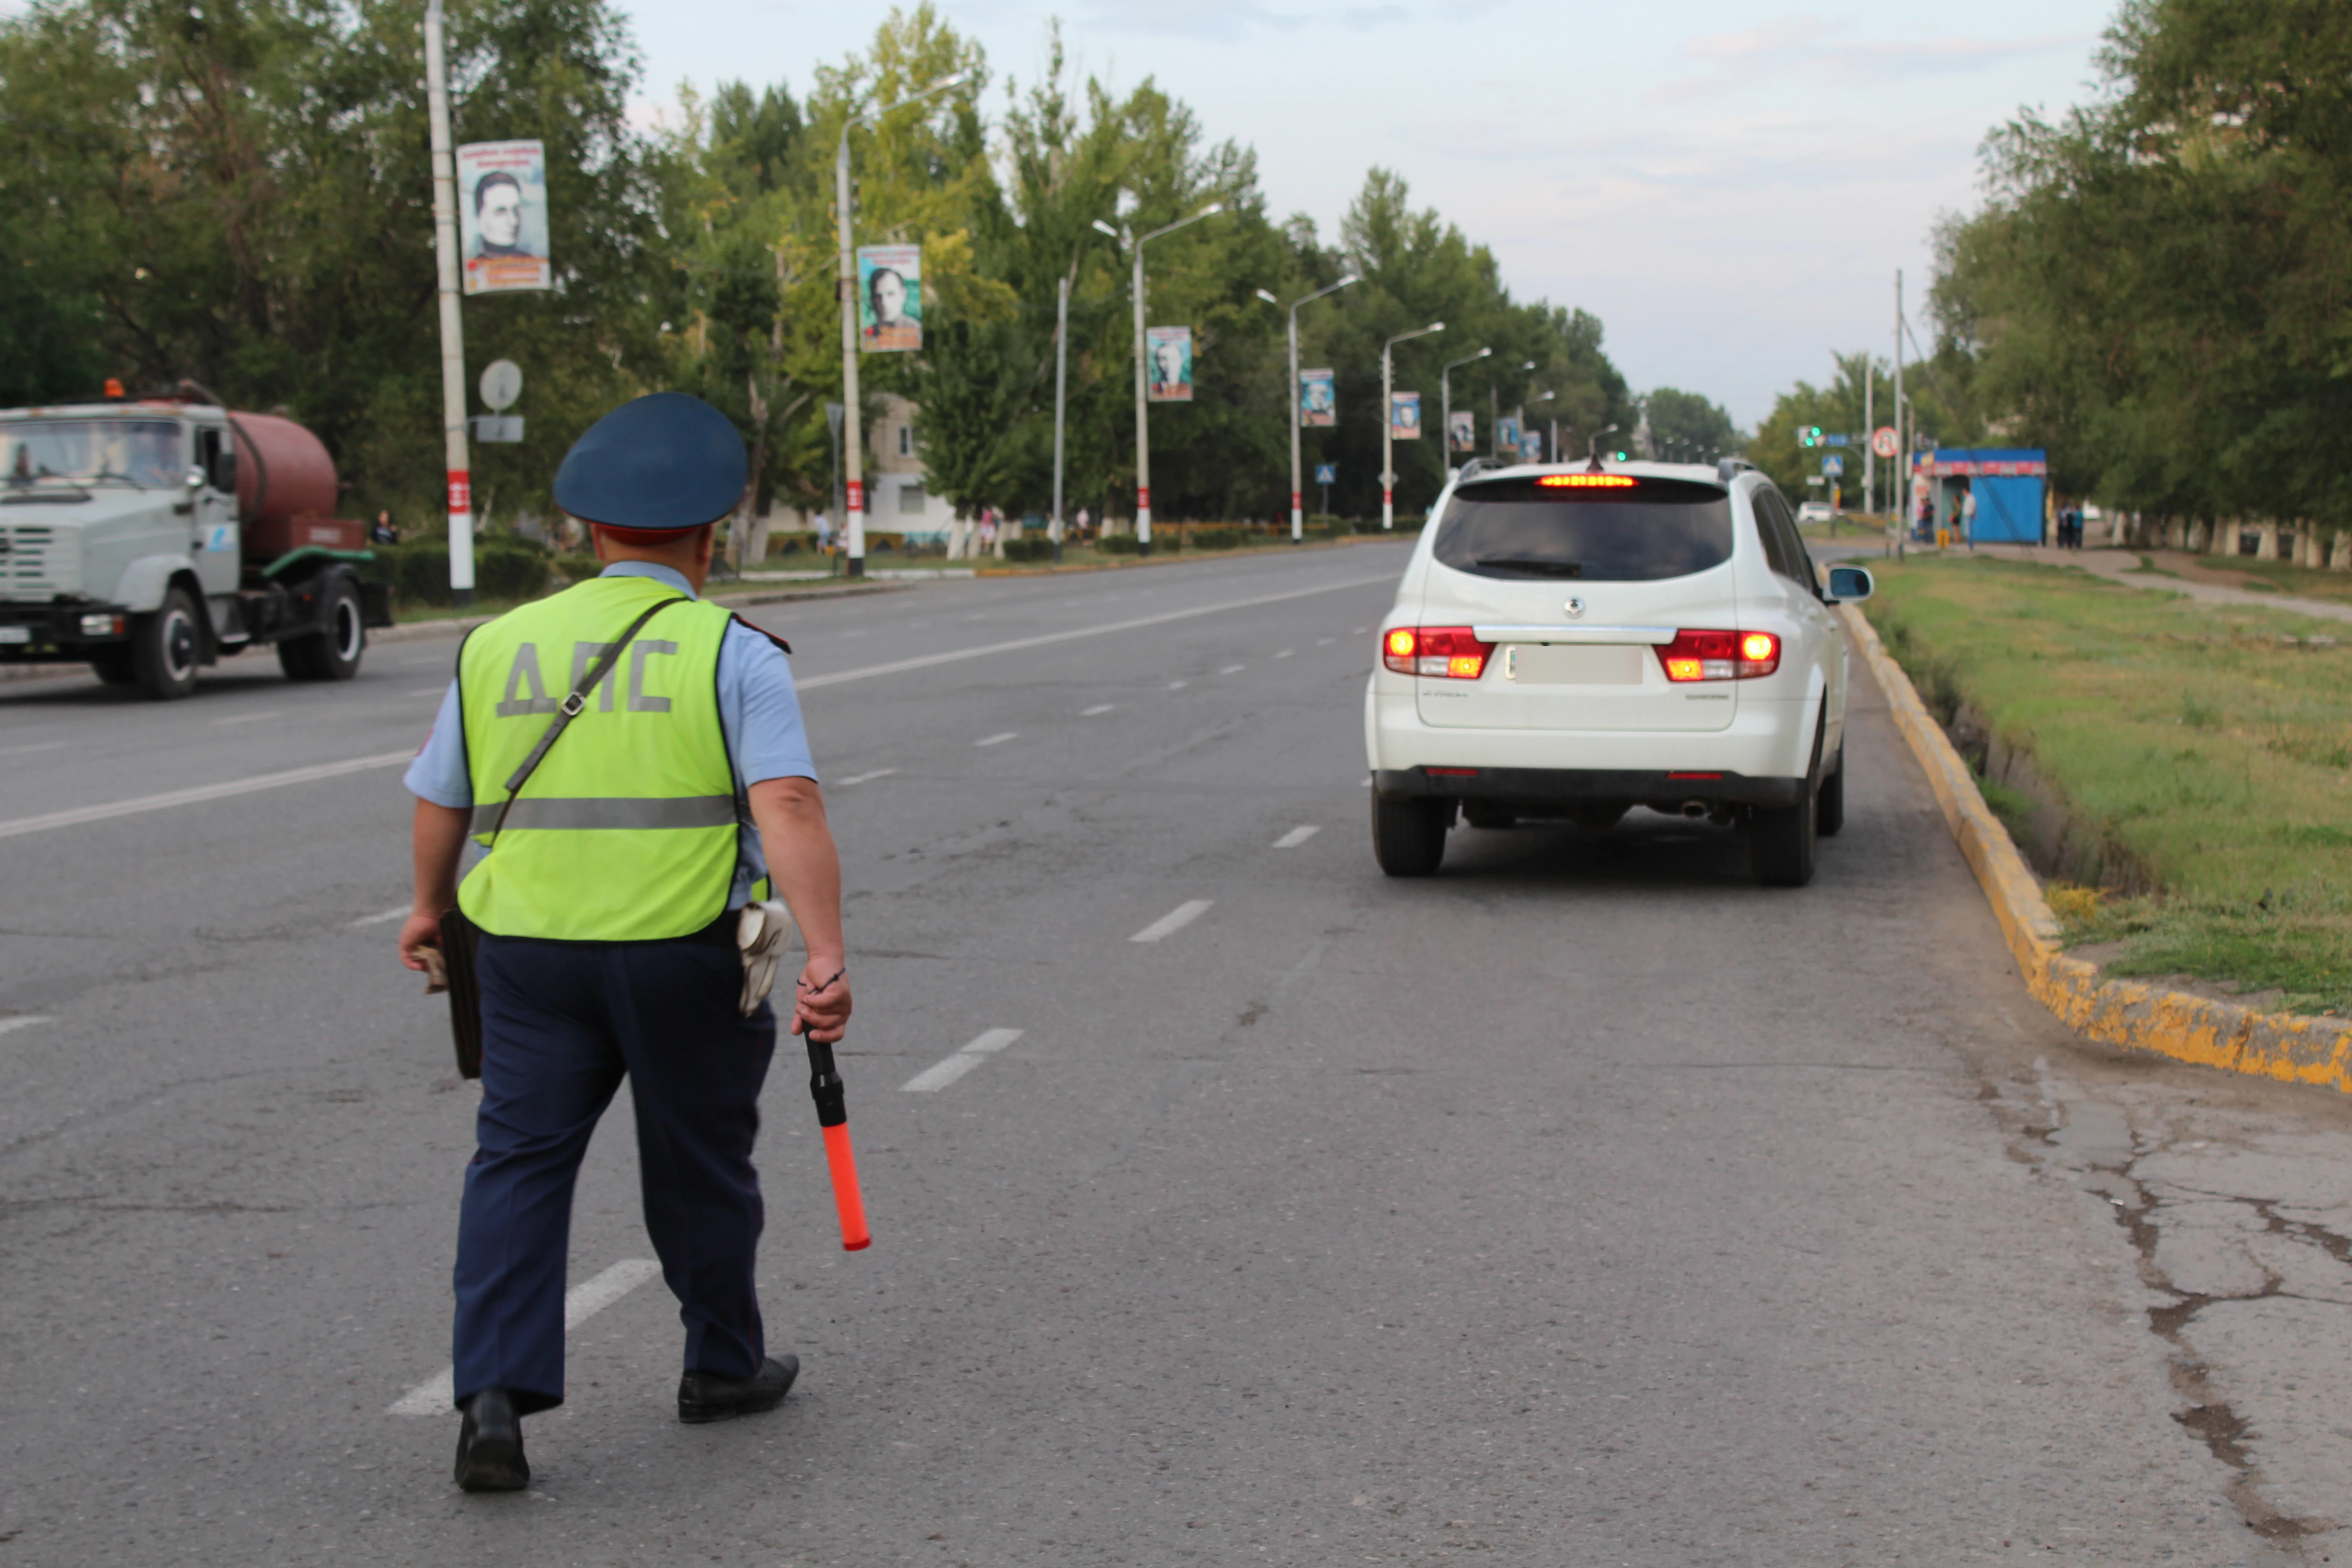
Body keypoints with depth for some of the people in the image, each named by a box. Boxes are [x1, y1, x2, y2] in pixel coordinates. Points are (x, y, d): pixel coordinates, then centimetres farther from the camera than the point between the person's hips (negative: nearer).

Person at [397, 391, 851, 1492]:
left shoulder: (497, 647, 7)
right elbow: (788, 806, -17)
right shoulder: (733, 655, -4)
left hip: (530, 949, 2)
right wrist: (825, 957, -22)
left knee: (520, 1162, 4)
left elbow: (440, 804, 15)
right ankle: (723, 1366, 30)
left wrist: (431, 908, 33)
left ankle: (494, 1393, -10)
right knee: (699, 1164, 14)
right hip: (686, 952, -2)